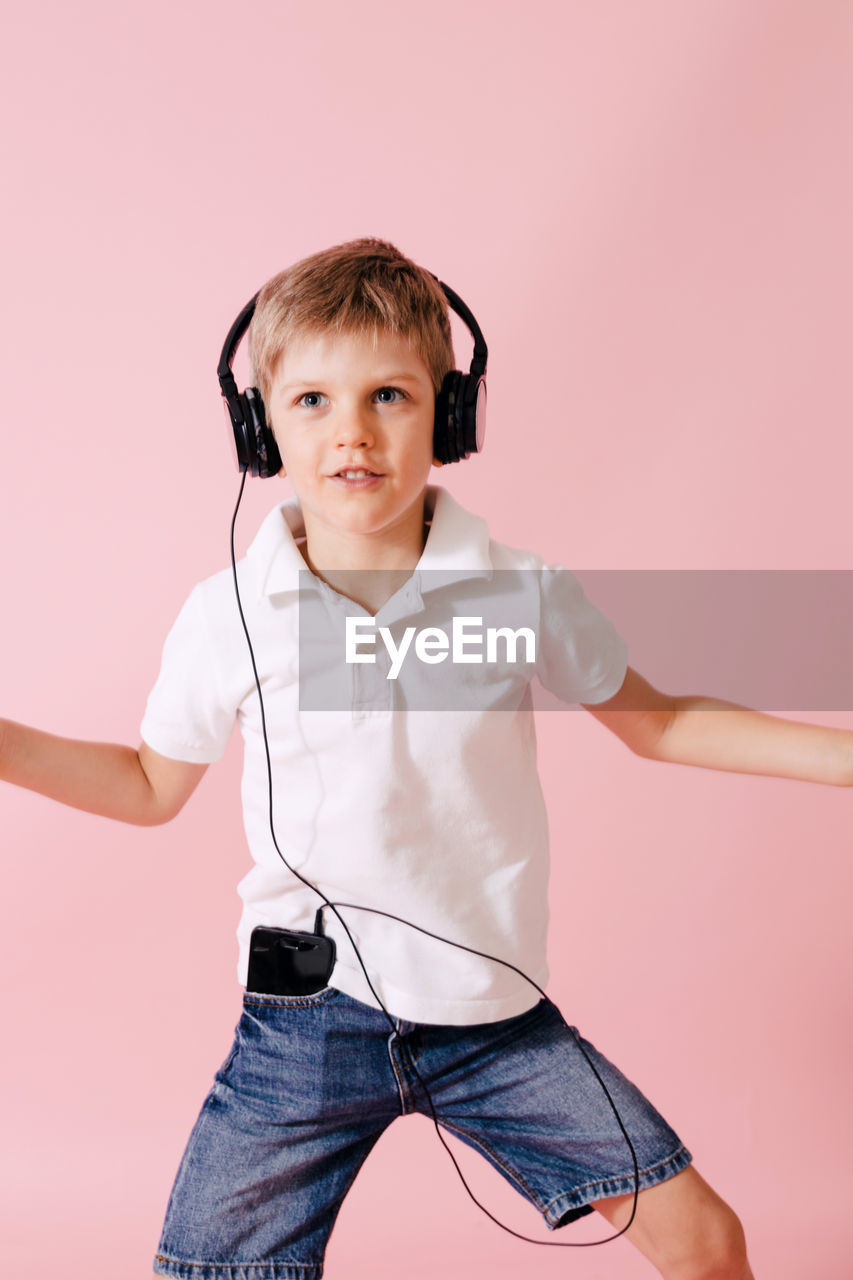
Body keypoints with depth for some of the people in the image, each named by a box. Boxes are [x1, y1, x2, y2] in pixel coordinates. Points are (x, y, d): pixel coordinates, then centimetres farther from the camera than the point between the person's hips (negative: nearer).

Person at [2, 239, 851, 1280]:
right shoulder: (228, 617, -7)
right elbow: (154, 785, 8)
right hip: (307, 1017, 0)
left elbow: (654, 721, 9)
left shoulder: (524, 592, -6)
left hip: (497, 1015, 1)